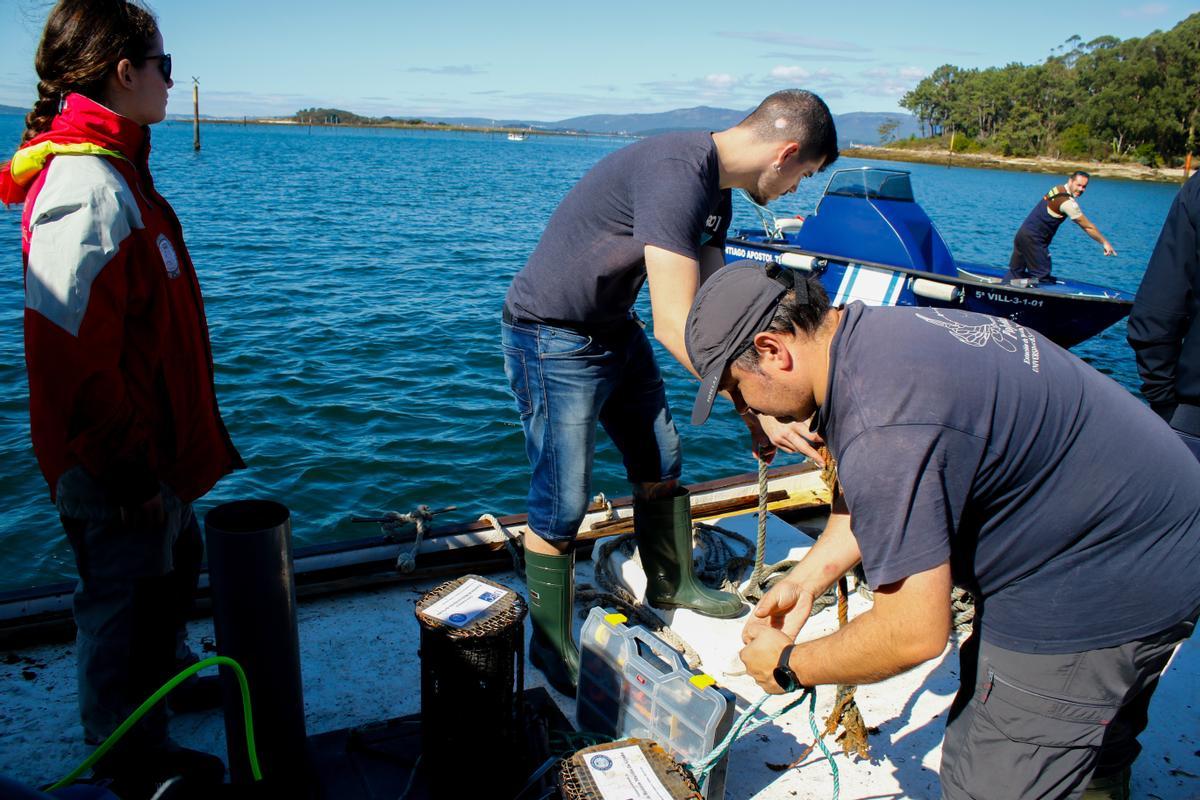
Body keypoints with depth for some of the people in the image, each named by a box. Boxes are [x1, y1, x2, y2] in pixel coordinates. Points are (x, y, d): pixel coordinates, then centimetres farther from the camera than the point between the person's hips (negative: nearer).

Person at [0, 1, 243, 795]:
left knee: (173, 562, 27)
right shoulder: (87, 188, -24)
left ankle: (167, 672, 51)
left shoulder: (114, 168, 10)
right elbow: (71, 354, -27)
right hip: (120, 467, -10)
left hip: (154, 445, 10)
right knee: (126, 591, 7)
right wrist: (128, 468, -22)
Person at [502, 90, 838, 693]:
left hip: (616, 331, 10)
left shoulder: (716, 191, 5)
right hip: (553, 341, -10)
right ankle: (551, 646, 16)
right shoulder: (678, 174, -28)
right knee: (562, 503, -3)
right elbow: (675, 326, -33)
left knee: (661, 461, 18)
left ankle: (672, 583, 39)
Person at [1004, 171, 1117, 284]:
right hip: (1032, 239, -9)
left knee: (1015, 271, 15)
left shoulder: (1059, 189, 11)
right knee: (1042, 276, -4)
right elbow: (1087, 227, -11)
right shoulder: (1068, 202, -17)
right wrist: (1105, 242, -3)